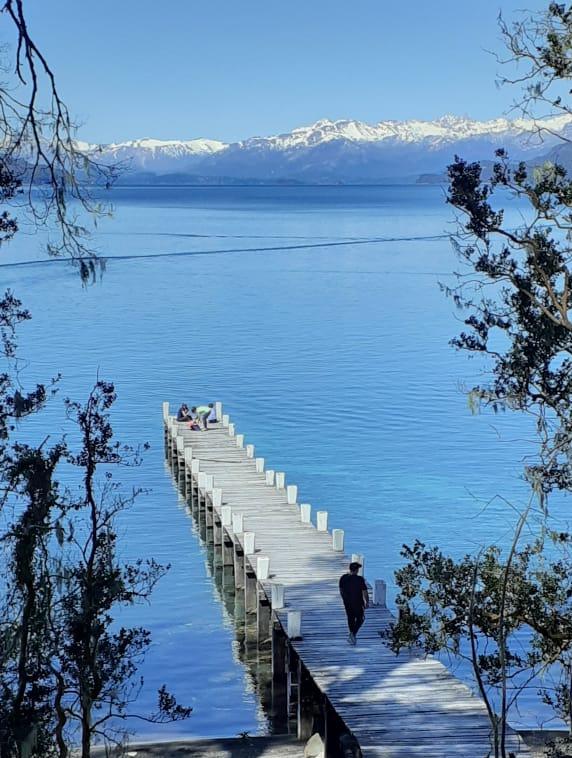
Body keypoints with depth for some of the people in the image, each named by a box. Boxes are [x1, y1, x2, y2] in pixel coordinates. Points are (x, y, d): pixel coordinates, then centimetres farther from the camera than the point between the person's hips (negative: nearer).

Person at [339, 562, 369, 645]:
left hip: (347, 603, 4)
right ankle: (353, 634, -4)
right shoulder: (360, 579, -19)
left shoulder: (343, 578, -4)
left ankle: (352, 637, 24)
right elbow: (365, 592, -15)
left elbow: (341, 591, 7)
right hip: (358, 603, -4)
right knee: (360, 619, 13)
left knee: (351, 620, 17)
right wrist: (367, 602, -1)